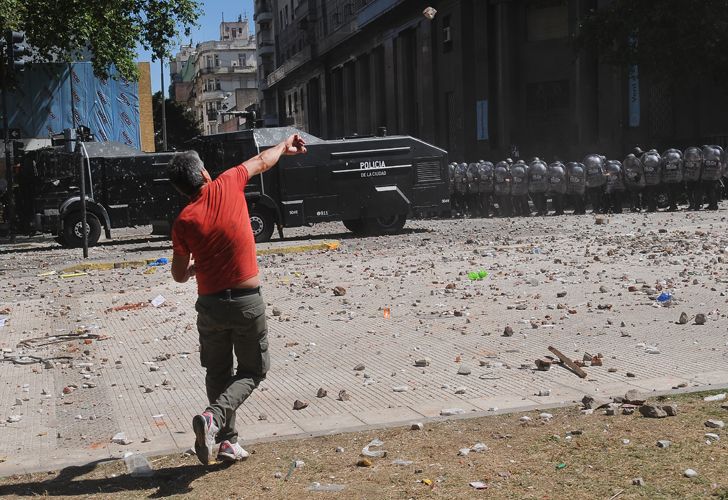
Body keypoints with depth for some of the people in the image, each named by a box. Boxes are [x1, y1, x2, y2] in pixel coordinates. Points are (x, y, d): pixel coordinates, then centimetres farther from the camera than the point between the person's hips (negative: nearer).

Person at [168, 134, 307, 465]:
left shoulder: (183, 222, -8)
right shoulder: (228, 185, -7)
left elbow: (180, 276, 1)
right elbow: (262, 162, 13)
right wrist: (285, 146, 31)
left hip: (211, 305, 1)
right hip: (248, 302, -1)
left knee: (218, 374, 17)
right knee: (252, 371, 10)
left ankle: (227, 440, 17)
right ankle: (213, 417, -12)